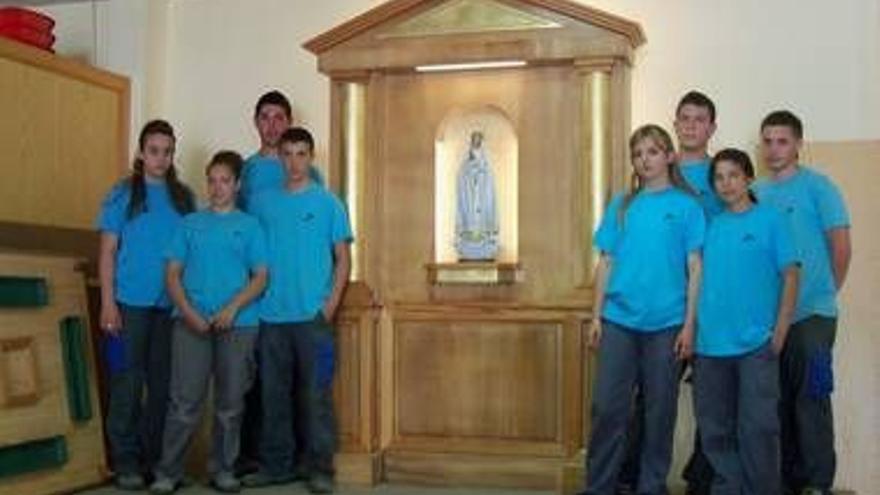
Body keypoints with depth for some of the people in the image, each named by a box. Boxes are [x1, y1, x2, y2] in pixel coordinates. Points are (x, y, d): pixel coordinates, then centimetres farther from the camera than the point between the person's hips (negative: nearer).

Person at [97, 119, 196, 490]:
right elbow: (107, 251, 0)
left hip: (173, 303, 3)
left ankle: (156, 457, 17)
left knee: (163, 382, 7)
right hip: (131, 302, -3)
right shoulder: (123, 194, 2)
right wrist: (108, 303, -7)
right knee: (128, 381, 0)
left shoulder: (184, 196, 10)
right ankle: (126, 462, 8)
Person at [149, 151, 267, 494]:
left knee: (230, 402, 6)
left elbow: (260, 277, 3)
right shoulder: (190, 223, 12)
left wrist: (233, 308, -12)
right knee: (184, 400, -4)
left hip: (238, 324, 0)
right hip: (191, 322, 0)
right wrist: (188, 311, -9)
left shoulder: (249, 226, 9)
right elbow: (173, 273, 7)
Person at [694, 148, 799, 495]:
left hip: (756, 345, -4)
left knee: (757, 427, -3)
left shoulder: (770, 220, 0)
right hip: (710, 345, 4)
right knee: (714, 428, 10)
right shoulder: (712, 226, 11)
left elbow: (790, 275, -2)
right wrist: (695, 328, 7)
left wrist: (780, 331, -7)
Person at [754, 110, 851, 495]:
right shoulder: (757, 193, 9)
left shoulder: (818, 187, -6)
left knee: (811, 398, -4)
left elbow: (841, 247, -6)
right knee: (780, 400, 12)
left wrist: (825, 291, 2)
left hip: (811, 314, -5)